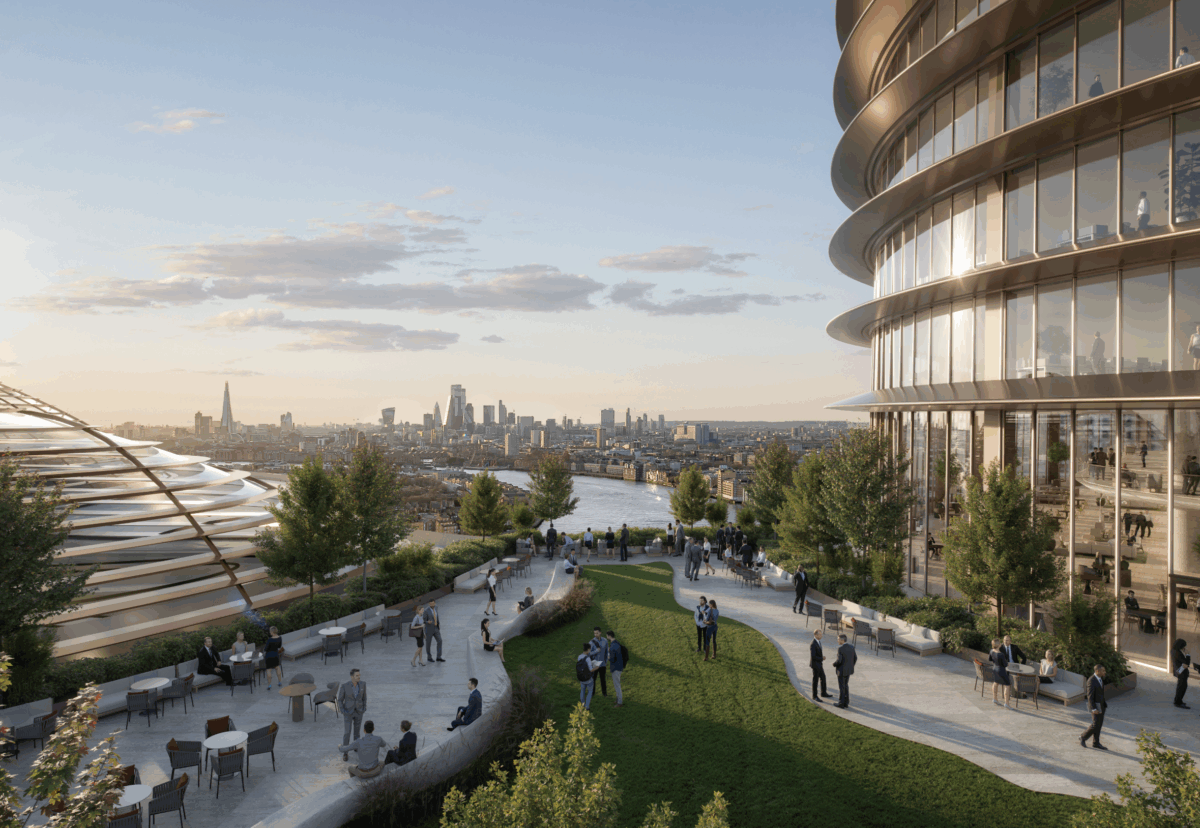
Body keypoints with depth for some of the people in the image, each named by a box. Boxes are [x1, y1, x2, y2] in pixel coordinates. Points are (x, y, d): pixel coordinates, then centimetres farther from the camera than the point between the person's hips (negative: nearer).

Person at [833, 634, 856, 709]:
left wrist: (834, 664, -2)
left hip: (841, 670, -7)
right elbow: (855, 658, 6)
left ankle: (841, 704, 15)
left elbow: (838, 660, -24)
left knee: (841, 687, 6)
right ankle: (846, 702, 25)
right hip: (849, 670, 7)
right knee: (845, 685, 20)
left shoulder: (840, 648, -22)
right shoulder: (851, 646, 0)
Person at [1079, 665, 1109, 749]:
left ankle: (1096, 743, 20)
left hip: (1101, 704, 8)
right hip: (1095, 705, -8)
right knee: (1095, 725, -5)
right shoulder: (1091, 681, -24)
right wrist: (1093, 709, -24)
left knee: (1099, 724, 11)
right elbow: (1090, 696, -23)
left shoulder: (1100, 678, 4)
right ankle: (1083, 738, 13)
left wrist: (1104, 703, 20)